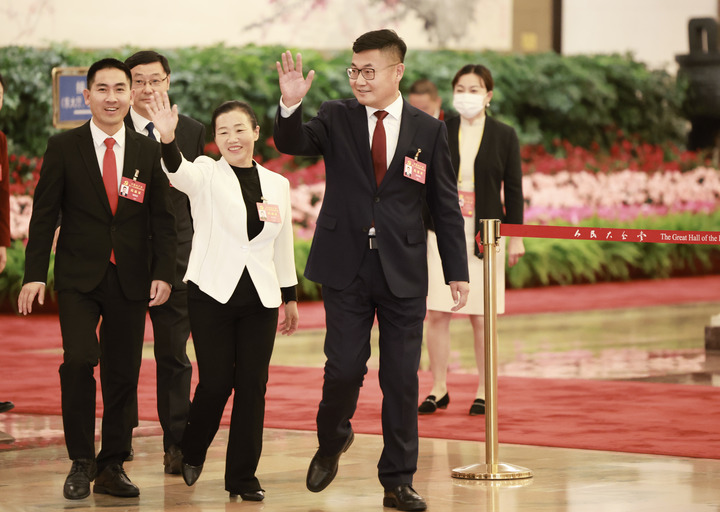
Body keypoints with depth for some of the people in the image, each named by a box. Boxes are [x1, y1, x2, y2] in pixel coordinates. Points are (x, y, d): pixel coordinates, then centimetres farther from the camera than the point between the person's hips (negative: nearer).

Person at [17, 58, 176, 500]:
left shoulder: (148, 152, 7)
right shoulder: (63, 148, 2)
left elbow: (162, 219, 8)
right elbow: (44, 214, 1)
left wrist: (164, 272, -2)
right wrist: (35, 274, -6)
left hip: (131, 281, 2)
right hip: (79, 277, -2)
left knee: (123, 374, 4)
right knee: (79, 361, -18)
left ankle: (112, 467, 15)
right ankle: (81, 463, -4)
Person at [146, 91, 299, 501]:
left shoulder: (277, 184, 9)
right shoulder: (207, 174, -2)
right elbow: (180, 173, -26)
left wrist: (291, 297, 16)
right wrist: (168, 140, -46)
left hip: (259, 298, 3)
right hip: (212, 293, -3)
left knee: (252, 387, 1)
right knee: (216, 382, -7)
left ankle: (244, 476, 11)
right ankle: (191, 453, 21)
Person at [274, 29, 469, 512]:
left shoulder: (429, 130, 3)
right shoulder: (336, 118, 2)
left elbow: (446, 206, 6)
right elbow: (292, 143, -15)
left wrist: (458, 271, 4)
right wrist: (290, 106, -35)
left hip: (404, 272, 0)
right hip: (347, 269, 0)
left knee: (402, 379, 3)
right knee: (345, 368, -4)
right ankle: (332, 440, 27)